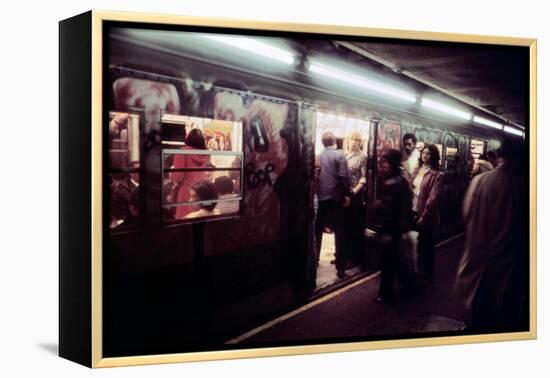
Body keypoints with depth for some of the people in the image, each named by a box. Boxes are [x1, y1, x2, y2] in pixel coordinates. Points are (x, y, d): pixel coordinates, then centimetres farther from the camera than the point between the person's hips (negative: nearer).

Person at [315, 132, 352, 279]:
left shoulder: (318, 156, 5)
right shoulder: (339, 154, -6)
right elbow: (343, 176, -14)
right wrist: (347, 194, -6)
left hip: (320, 197, 4)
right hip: (335, 197, -4)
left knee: (318, 229, 16)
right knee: (339, 230, 1)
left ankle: (314, 260, 25)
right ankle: (340, 266, -1)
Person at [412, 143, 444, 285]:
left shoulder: (437, 175, -11)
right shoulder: (418, 170, 9)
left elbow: (433, 198, -16)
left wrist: (424, 217, -18)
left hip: (427, 216, -6)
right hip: (414, 212, 6)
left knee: (426, 246, 8)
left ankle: (427, 275, 23)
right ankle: (417, 272, 31)